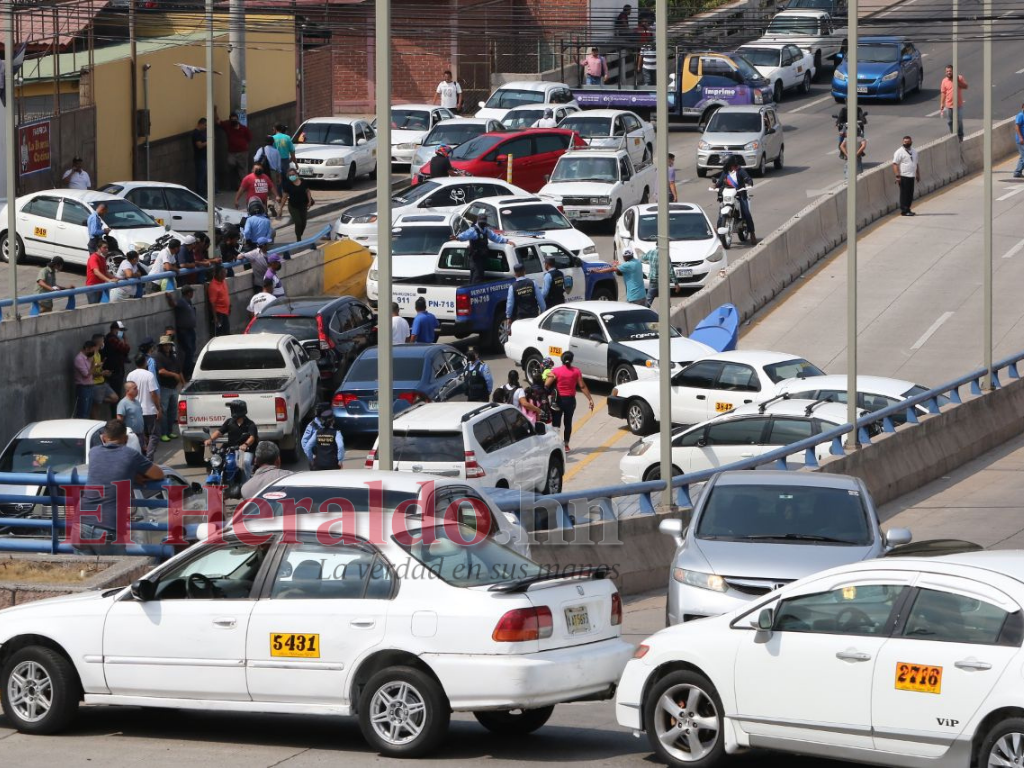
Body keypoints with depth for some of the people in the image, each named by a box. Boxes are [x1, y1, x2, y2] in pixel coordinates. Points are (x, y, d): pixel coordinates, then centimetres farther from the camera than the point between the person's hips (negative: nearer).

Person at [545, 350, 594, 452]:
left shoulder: (556, 371, -9)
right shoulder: (576, 371, -4)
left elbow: (546, 384, -18)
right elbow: (582, 386, -5)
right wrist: (590, 399, 0)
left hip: (558, 400, -2)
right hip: (570, 400, 2)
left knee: (556, 423, 2)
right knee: (568, 423, 15)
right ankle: (566, 445, 19)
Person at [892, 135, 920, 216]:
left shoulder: (914, 151, 16)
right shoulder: (900, 152, -7)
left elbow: (916, 164, 25)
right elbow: (895, 164, -12)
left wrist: (918, 174, 22)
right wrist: (897, 176, -19)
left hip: (911, 176, 7)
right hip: (904, 176, -7)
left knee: (910, 194, 9)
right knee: (904, 194, -6)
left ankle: (907, 209, 17)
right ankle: (904, 210, -3)